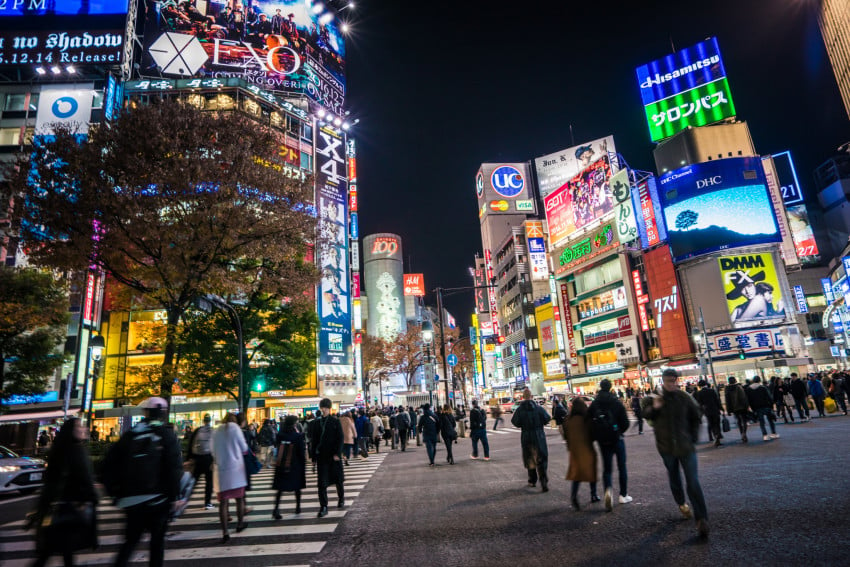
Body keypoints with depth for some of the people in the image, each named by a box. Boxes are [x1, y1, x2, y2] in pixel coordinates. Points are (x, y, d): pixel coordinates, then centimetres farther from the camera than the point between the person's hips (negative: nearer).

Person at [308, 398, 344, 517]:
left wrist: (337, 453, -13)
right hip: (321, 456, 2)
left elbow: (340, 438, -5)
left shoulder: (335, 421, -3)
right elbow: (313, 440, 8)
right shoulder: (316, 423, 4)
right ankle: (323, 507, 3)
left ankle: (341, 499, 34)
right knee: (322, 483, -3)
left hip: (334, 456, -1)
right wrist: (314, 456, 3)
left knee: (338, 479, 12)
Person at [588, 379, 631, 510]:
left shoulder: (594, 404, -4)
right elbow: (625, 423, -8)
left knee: (607, 468, 9)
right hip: (617, 439, -1)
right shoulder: (616, 402, -9)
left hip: (603, 441, 1)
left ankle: (608, 490, -16)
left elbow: (589, 422, -2)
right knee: (622, 467, 14)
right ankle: (623, 495, 20)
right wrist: (619, 432, 11)